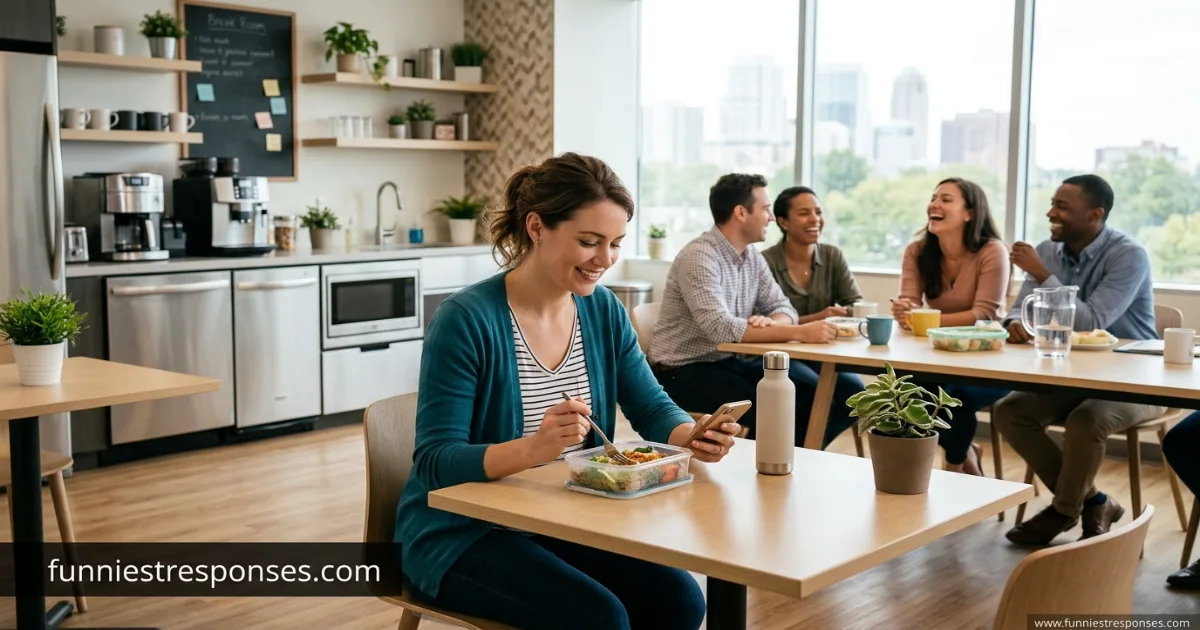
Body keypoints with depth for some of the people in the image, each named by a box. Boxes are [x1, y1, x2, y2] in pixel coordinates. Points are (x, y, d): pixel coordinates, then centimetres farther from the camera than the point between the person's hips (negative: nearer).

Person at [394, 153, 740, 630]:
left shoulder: (602, 310, 1)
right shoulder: (467, 320, -20)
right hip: (464, 534, -6)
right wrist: (533, 449, -39)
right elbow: (435, 463, -22)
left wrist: (691, 436, -18)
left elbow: (652, 408, 6)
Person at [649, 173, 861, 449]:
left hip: (734, 362, 8)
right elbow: (720, 328, -31)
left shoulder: (753, 256, 7)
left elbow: (783, 308, 6)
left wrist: (769, 323, -21)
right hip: (685, 372, -8)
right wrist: (799, 333, -34)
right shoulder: (699, 257, -20)